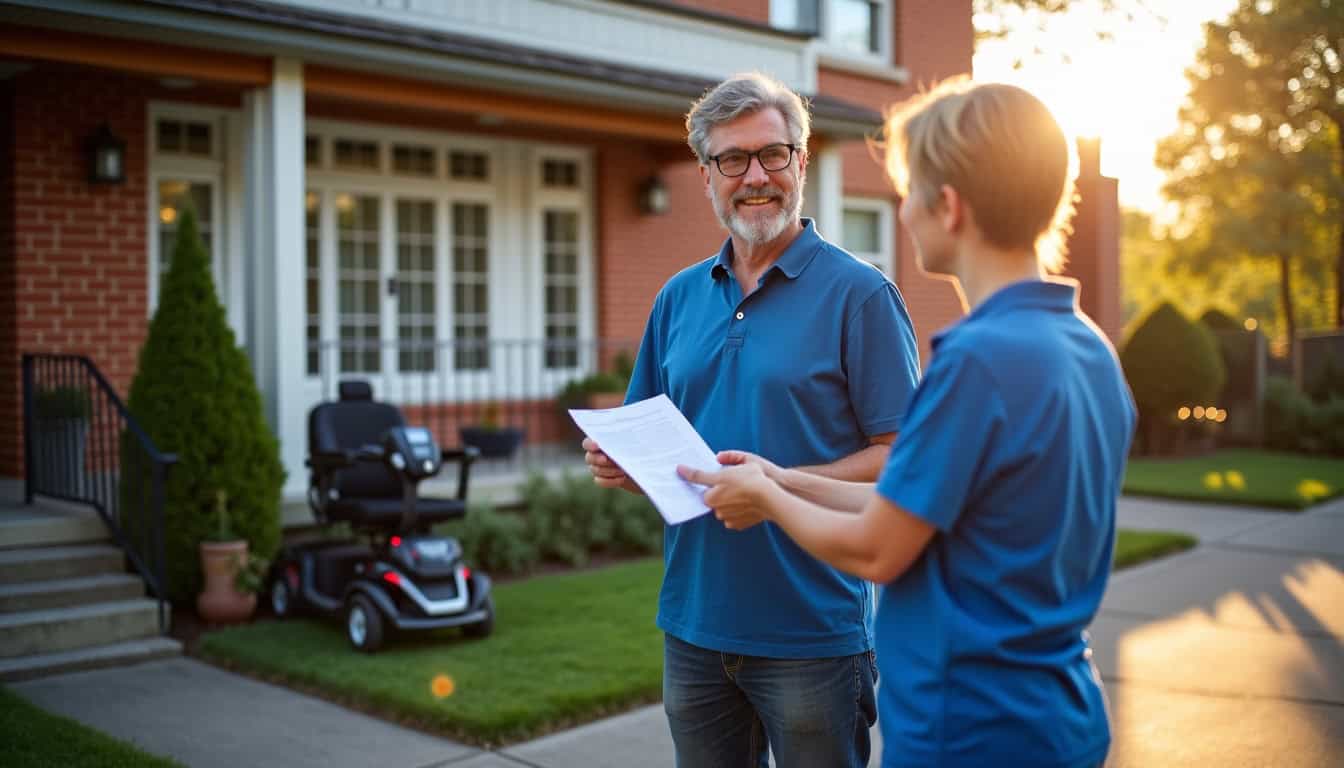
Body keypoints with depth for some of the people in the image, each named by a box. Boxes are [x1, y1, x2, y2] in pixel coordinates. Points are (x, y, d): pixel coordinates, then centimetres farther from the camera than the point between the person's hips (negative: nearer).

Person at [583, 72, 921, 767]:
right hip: (693, 624, 5)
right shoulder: (679, 297, 10)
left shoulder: (859, 294, -7)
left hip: (813, 630, -5)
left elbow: (900, 455, -11)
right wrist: (618, 462, -5)